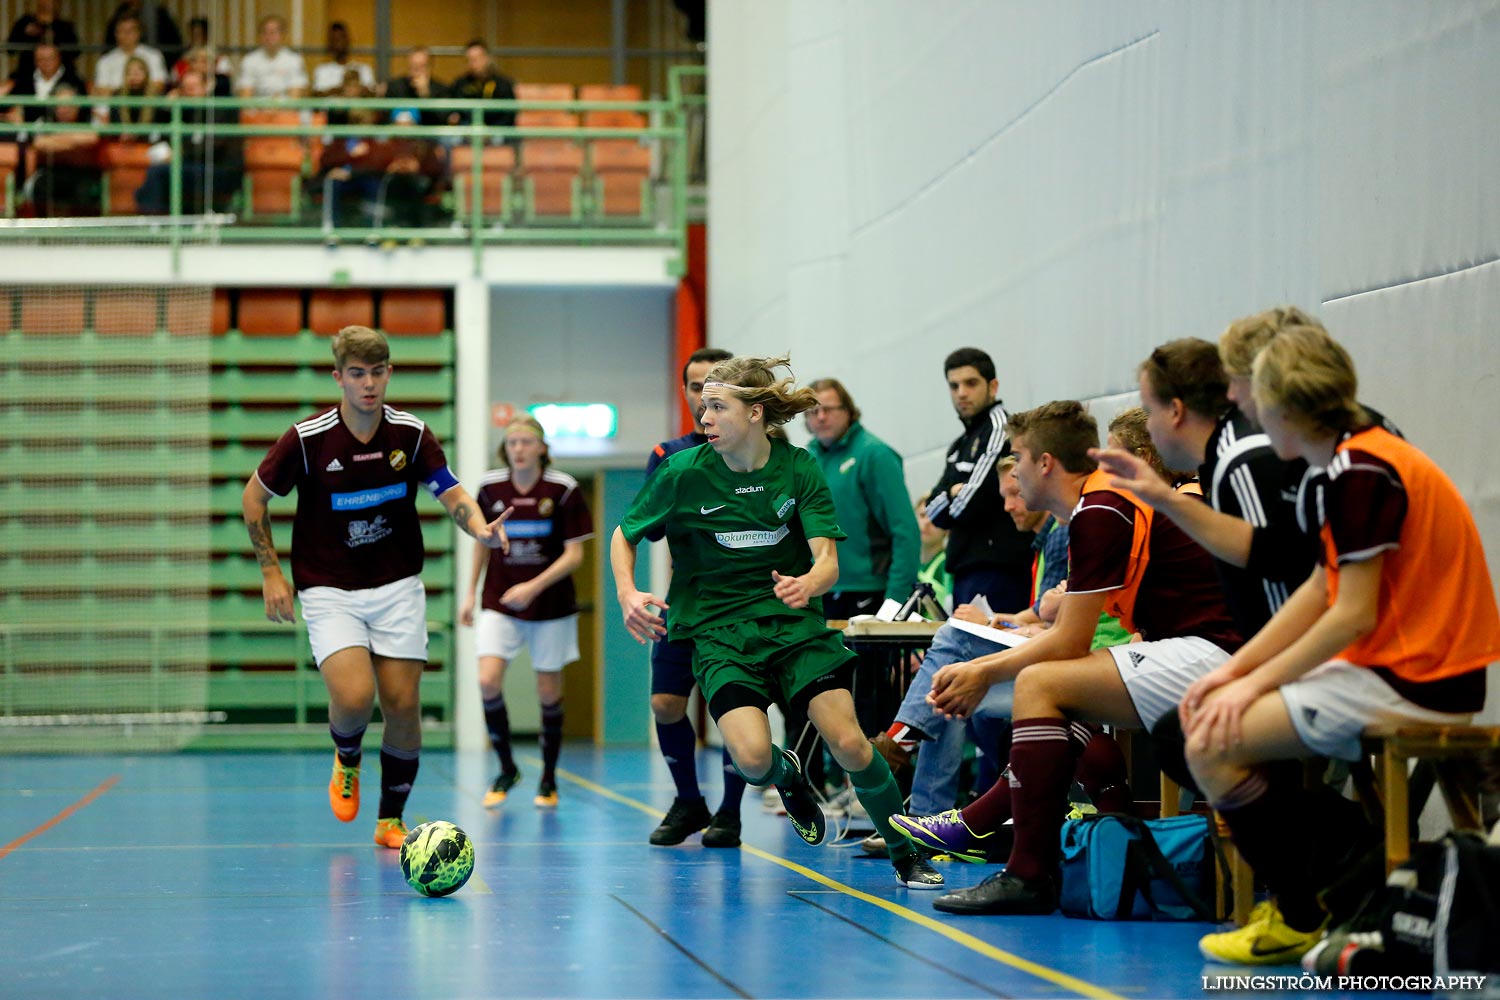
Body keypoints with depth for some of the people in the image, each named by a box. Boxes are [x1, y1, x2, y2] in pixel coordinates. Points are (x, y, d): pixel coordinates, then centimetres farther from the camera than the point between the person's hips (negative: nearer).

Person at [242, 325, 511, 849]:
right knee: (354, 697, -21)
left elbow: (454, 496, -6)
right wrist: (271, 573, -2)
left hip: (397, 587, 3)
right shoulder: (306, 438, -11)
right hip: (329, 591, -2)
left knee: (403, 706, -2)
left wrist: (481, 528, -28)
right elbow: (254, 497, 1)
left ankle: (391, 821, 17)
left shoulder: (411, 434, -5)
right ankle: (347, 762, 14)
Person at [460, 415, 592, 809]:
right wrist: (470, 593, 13)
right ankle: (506, 769, 3)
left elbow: (574, 554, -10)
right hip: (500, 603, 2)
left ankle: (549, 779, 21)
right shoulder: (491, 487, -2)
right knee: (488, 682, -16)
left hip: (551, 605, -2)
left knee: (549, 692, 3)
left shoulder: (564, 489, -11)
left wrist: (535, 586, -22)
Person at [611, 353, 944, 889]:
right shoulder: (683, 473, -7)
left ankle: (907, 856, 7)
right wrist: (628, 594, -11)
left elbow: (828, 561, -12)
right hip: (719, 632, -1)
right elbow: (624, 535, 7)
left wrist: (807, 583, -35)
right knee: (752, 758, -24)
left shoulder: (798, 468, -5)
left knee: (849, 744, -16)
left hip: (795, 623, 1)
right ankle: (787, 776, 15)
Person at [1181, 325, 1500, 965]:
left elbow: (1352, 617, -20)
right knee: (1208, 714, 16)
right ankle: (1332, 882, 20)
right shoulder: (1358, 462, 13)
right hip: (1396, 669, 11)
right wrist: (1233, 669, 8)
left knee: (1214, 745, -14)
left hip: (1415, 687, -11)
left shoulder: (1362, 472, -19)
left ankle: (1301, 919, -1)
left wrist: (1256, 682, -11)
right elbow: (1318, 592, 15)